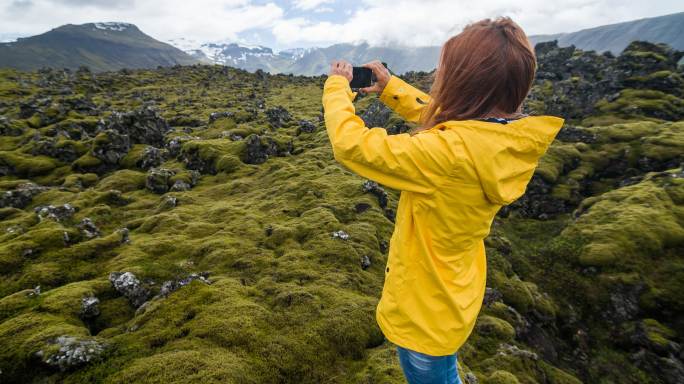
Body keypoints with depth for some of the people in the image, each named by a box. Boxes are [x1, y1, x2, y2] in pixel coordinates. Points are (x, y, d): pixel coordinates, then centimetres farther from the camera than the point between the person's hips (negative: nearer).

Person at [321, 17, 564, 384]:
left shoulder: (451, 152, -36)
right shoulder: (507, 139, -10)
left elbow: (350, 144, -29)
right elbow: (434, 115, 8)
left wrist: (337, 86, -12)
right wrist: (390, 86, 8)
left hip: (425, 311, -7)